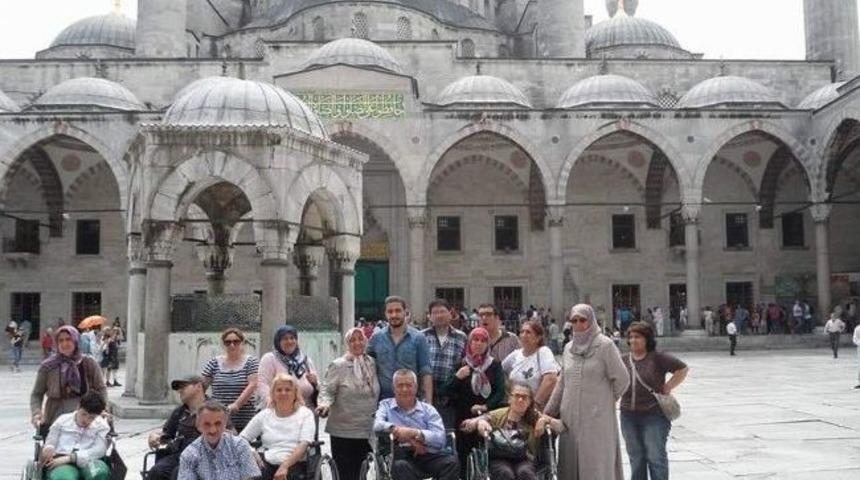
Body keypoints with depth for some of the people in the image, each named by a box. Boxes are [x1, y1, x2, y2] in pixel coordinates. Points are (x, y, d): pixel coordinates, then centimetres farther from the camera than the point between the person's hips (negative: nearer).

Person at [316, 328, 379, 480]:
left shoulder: (371, 363, 8)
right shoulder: (338, 365, -7)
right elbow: (327, 390, -11)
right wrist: (325, 404, -30)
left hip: (366, 431, 5)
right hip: (343, 432, -5)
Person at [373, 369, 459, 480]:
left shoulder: (428, 409, 18)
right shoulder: (386, 405, 20)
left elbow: (440, 439, 1)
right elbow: (377, 425, -2)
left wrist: (415, 433, -13)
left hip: (427, 455, 2)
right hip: (400, 455, -1)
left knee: (451, 461, -28)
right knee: (400, 466, -37)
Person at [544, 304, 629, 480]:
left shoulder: (605, 345, -5)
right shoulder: (569, 348, 11)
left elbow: (622, 379, -4)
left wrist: (605, 399, 6)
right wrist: (548, 412, 14)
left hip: (597, 416, -5)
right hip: (570, 416, 5)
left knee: (596, 464, -2)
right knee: (571, 462, 6)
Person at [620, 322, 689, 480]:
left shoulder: (658, 358, -5)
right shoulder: (623, 360, 8)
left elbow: (683, 369, -3)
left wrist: (667, 387, -5)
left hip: (654, 415, -4)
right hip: (629, 416, 5)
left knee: (655, 457, -1)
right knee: (636, 458, 12)